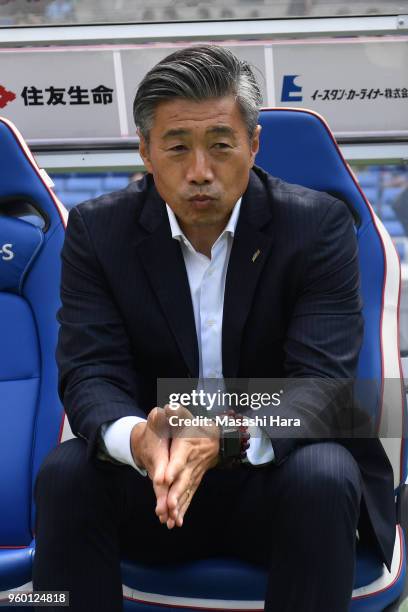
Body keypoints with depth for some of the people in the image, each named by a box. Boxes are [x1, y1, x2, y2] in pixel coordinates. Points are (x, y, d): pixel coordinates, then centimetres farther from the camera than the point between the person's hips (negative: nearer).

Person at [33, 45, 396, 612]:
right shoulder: (98, 229, -6)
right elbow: (90, 374, -13)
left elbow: (321, 380, -19)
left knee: (323, 478, -33)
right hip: (149, 475, 1)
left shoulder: (318, 224, -12)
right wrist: (138, 438, -38)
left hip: (276, 470, -1)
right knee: (65, 474, -27)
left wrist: (227, 437, -41)